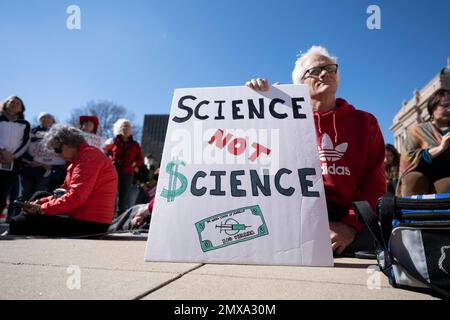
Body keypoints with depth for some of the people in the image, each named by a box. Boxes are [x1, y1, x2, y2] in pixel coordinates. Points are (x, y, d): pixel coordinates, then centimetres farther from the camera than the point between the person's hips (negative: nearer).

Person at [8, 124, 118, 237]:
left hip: (90, 223, -10)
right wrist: (41, 202, 4)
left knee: (20, 223, -10)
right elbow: (67, 191, 17)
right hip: (82, 217, 10)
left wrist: (43, 208, -13)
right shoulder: (80, 157, 19)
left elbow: (76, 197, -20)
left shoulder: (89, 155, -13)